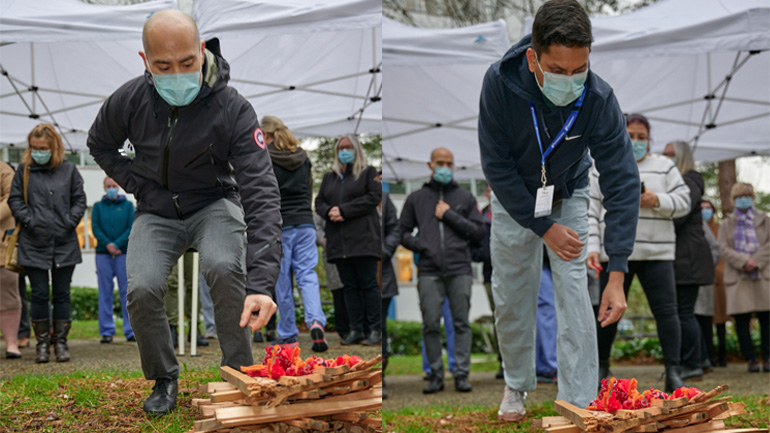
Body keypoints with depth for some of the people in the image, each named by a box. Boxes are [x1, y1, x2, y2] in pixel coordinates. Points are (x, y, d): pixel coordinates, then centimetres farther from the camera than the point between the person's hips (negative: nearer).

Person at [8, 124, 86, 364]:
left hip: (65, 244, 1)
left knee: (62, 294, 6)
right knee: (40, 294, 2)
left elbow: (79, 199, 9)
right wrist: (28, 220, -8)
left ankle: (60, 341, 14)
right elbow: (15, 200, 5)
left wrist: (70, 222, -4)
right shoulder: (24, 170, 4)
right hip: (34, 245, -1)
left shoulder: (68, 169, 6)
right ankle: (42, 342, 12)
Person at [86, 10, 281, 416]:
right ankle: (164, 379, 6)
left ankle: (239, 377, -12)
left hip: (215, 204, -2)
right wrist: (140, 186, -8)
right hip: (157, 212, 2)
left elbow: (262, 192, -31)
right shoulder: (128, 101, -16)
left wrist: (262, 282, -42)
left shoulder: (232, 109, -26)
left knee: (224, 268, -33)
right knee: (142, 290, -23)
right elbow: (100, 145, 9)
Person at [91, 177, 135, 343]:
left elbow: (132, 228, 0)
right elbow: (95, 228, 2)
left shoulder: (128, 205, 9)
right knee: (105, 293, 1)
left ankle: (131, 331, 2)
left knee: (127, 291, -2)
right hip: (103, 253, 1)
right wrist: (107, 245, -12)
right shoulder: (98, 206, 11)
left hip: (124, 252, -1)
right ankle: (106, 331, 5)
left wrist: (117, 245, -12)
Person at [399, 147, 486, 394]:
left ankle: (462, 374, 1)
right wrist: (419, 245, -3)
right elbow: (403, 232, 16)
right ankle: (436, 375, 5)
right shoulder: (416, 198, 15)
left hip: (459, 269, 0)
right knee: (431, 324, -3)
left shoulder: (465, 198, 14)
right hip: (429, 271, 0)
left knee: (461, 322, -2)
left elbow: (479, 232, 7)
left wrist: (450, 215, -2)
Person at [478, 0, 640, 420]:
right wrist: (544, 228, -24)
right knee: (511, 298, 10)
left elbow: (621, 181, -29)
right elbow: (496, 165, -23)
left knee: (575, 298, -10)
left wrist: (617, 275, -35)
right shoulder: (500, 82, -32)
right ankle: (517, 384, 35)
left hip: (569, 196, 0)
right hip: (513, 197, 1)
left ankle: (578, 405, -1)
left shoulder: (598, 98, -32)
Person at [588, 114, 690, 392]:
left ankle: (673, 372, -4)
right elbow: (591, 212, 7)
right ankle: (601, 368, 19)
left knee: (666, 310, -6)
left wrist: (657, 201, -12)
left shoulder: (664, 167, 11)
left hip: (656, 253, 0)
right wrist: (591, 248, -3)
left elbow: (684, 202, 7)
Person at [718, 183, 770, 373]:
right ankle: (751, 359, -1)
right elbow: (723, 248, 1)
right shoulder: (727, 224, 15)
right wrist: (743, 262, -14)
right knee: (741, 320, -7)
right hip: (737, 278, 0)